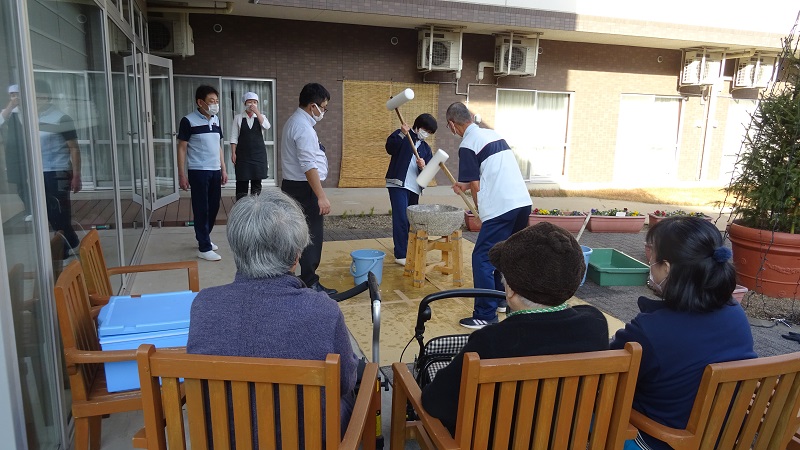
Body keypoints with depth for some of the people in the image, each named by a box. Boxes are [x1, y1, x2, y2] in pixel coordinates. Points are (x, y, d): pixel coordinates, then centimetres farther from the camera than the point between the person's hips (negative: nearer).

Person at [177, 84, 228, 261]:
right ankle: (204, 248, 7)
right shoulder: (189, 121, -8)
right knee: (201, 209, -1)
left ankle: (203, 238, 32)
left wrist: (223, 169, 14)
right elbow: (182, 148, -7)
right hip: (198, 172, -6)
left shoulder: (216, 120, 10)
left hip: (215, 171, 6)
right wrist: (181, 174, -10)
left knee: (213, 207, 12)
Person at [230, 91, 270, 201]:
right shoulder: (238, 117, 3)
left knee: (257, 181, 6)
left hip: (258, 154, 2)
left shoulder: (261, 117, 8)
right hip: (243, 154, -2)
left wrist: (257, 112, -16)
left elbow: (267, 126, -14)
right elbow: (234, 137, 1)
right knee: (242, 181, -1)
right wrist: (233, 153, -6)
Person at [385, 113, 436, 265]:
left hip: (414, 187, 6)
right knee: (401, 219, -10)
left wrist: (423, 166, -15)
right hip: (398, 184, -6)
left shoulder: (426, 148, 17)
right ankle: (400, 254, -5)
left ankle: (407, 249, 27)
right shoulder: (401, 135, 3)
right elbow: (390, 148, -15)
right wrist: (401, 134, -27)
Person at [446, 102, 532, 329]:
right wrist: (466, 185, 37)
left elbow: (476, 187, -7)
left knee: (482, 259, -1)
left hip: (501, 208, -9)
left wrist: (480, 211, 10)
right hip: (523, 201, 9)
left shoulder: (467, 145, -7)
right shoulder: (493, 134, 17)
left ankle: (486, 316, 3)